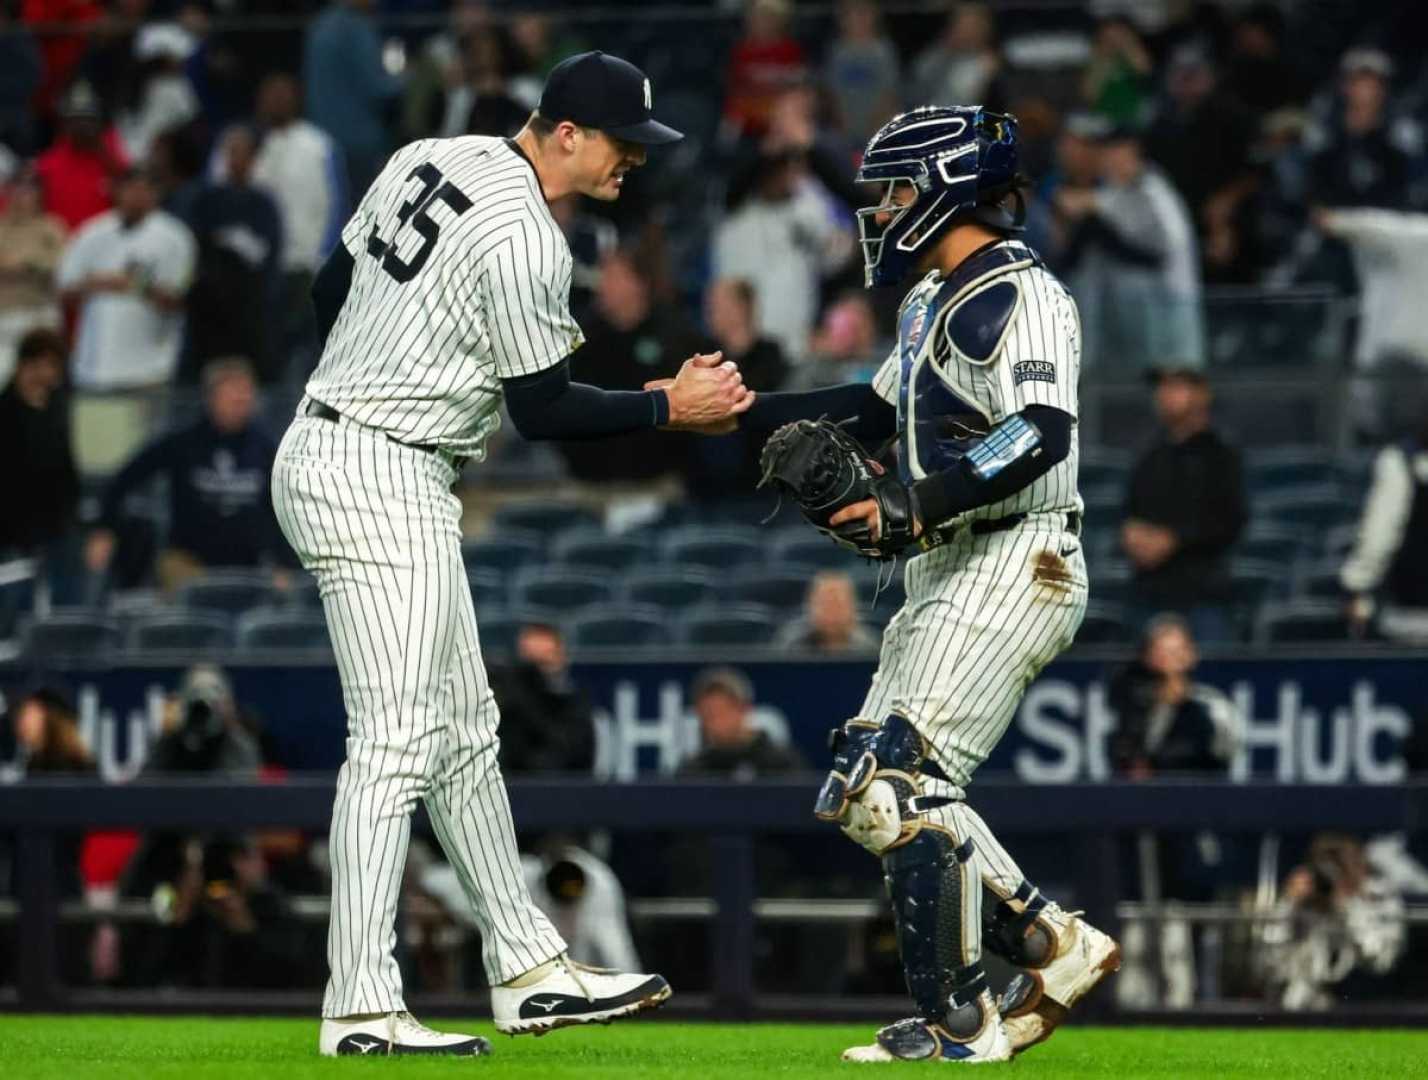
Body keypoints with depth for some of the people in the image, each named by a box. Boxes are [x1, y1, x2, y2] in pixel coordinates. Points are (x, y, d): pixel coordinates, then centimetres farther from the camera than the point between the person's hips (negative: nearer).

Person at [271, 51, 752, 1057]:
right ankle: (362, 1010, -16)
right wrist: (669, 407, -6)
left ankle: (529, 971, 20)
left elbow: (332, 287, 18)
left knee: (464, 730, 15)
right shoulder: (526, 239, -19)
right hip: (379, 483, -11)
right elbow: (543, 409, -14)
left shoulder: (430, 159, 8)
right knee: (397, 740, -13)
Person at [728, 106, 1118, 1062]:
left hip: (1015, 566, -11)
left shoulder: (1022, 295, -14)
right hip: (948, 574, 11)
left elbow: (1043, 434, -27)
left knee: (901, 786, -15)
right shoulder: (935, 301, 18)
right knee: (868, 789, 9)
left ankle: (962, 1025, -9)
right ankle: (1055, 946, 14)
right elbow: (882, 406, 32)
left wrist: (915, 506, -31)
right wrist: (747, 411, 22)